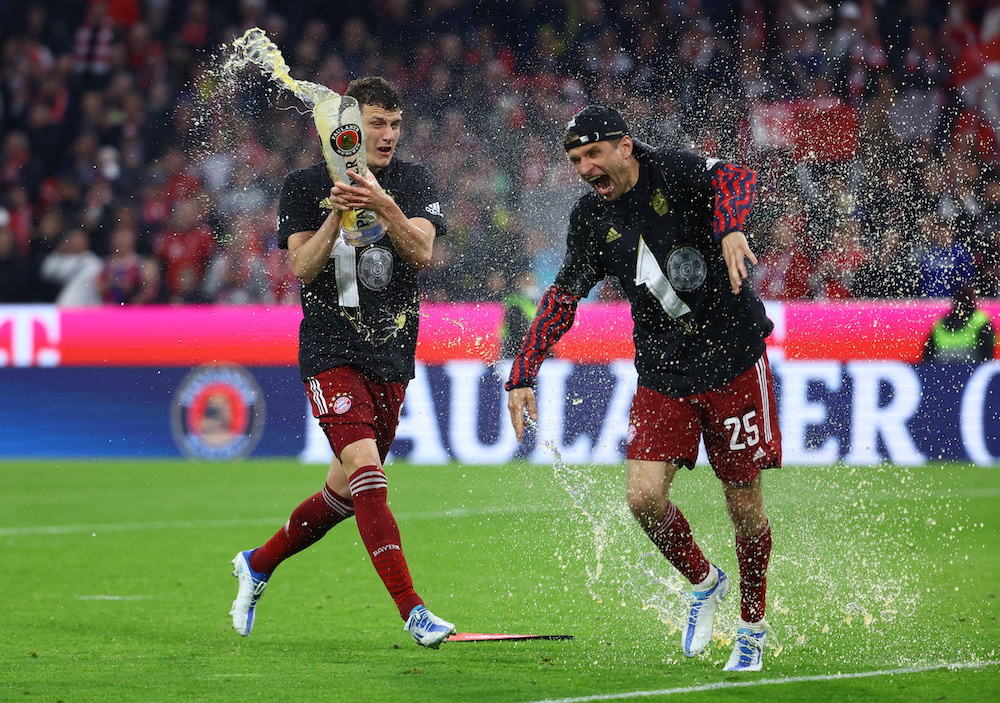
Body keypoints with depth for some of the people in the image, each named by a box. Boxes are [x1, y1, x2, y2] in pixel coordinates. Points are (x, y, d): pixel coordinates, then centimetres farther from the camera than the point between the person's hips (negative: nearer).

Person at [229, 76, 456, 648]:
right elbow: (303, 268, -10)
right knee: (366, 473, -21)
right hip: (332, 352, -4)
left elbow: (422, 253, -12)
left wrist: (384, 206, -28)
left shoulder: (415, 183, 4)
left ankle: (258, 564, 36)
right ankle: (413, 610, -24)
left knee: (345, 493, 12)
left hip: (393, 357, 4)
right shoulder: (305, 187, 0)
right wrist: (337, 217, -25)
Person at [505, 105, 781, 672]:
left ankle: (753, 628, 22)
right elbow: (563, 297, 10)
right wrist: (523, 376, 3)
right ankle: (704, 583, 19)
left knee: (744, 503, 1)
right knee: (645, 497, -10)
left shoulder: (673, 173, -12)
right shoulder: (591, 219, 2)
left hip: (734, 360, -4)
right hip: (662, 374, 4)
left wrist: (731, 230, -54)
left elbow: (734, 178, -32)